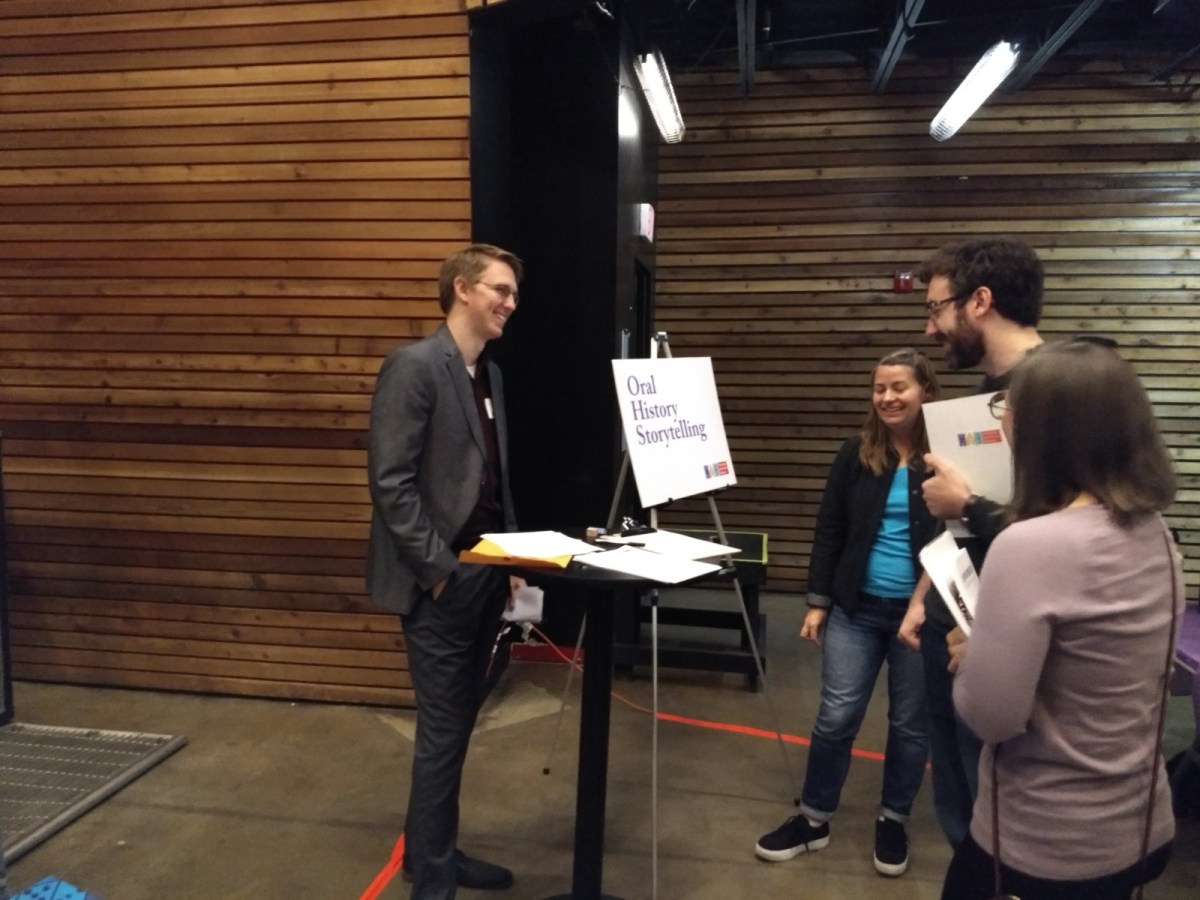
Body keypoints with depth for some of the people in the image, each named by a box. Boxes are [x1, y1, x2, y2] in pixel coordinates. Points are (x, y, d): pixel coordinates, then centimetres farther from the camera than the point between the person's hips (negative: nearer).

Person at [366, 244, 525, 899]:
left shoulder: (490, 373, 12)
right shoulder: (413, 366, -13)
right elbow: (390, 481, -18)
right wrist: (439, 567, -17)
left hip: (485, 574, 8)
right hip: (441, 581, -8)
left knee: (459, 724, 17)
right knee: (442, 731, 2)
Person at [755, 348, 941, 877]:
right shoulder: (856, 453, 2)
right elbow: (829, 532, 6)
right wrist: (818, 601, 3)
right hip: (856, 607, 2)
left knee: (910, 722, 12)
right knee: (836, 716, 6)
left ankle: (893, 820, 31)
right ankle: (813, 818, 23)